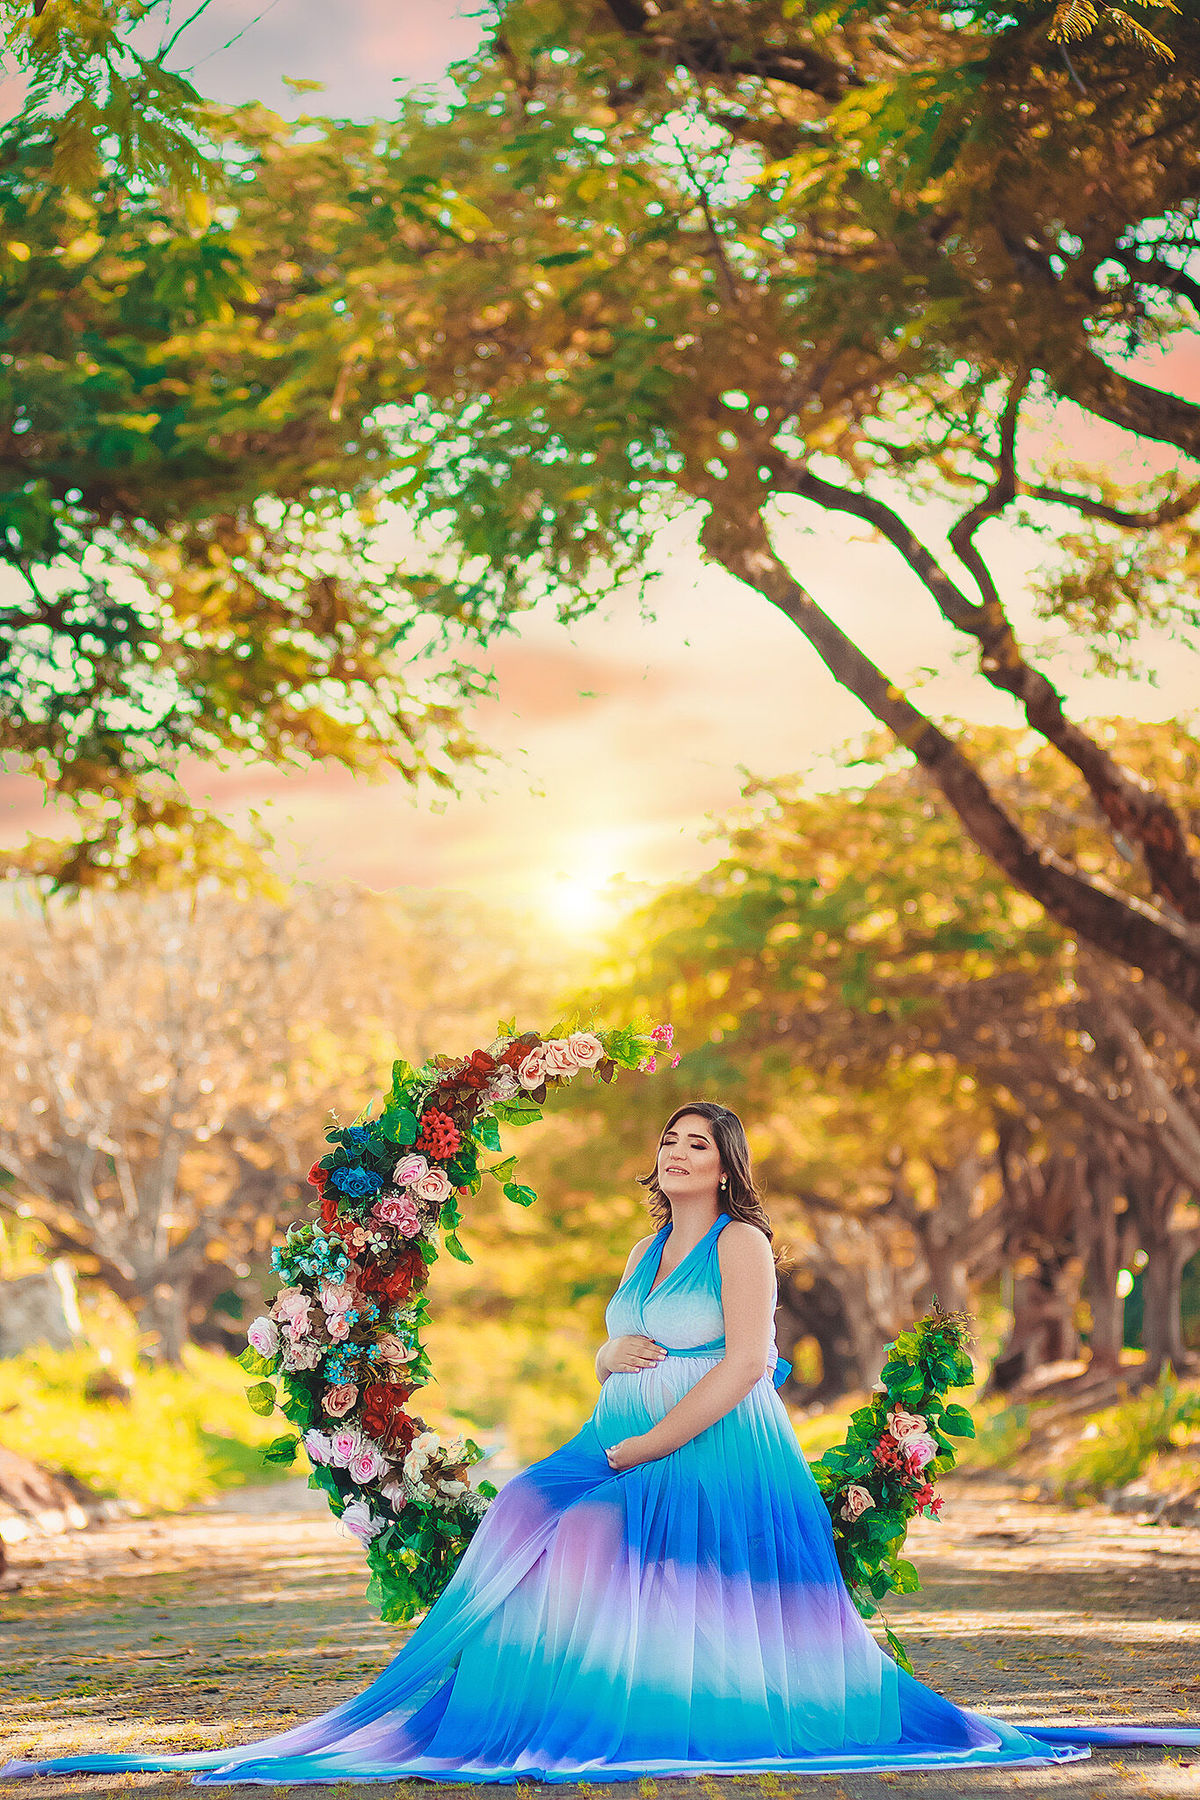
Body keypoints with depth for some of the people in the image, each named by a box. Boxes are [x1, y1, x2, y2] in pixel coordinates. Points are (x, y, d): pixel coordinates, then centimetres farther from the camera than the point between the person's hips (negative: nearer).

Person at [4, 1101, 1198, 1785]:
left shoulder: (741, 1242, -6)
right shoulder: (650, 1248, 20)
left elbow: (747, 1364, -17)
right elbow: (604, 1356, 23)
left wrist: (647, 1444, -19)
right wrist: (617, 1357, -3)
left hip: (716, 1463, -7)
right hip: (632, 1458, 7)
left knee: (707, 1642, -9)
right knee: (551, 1572, -11)